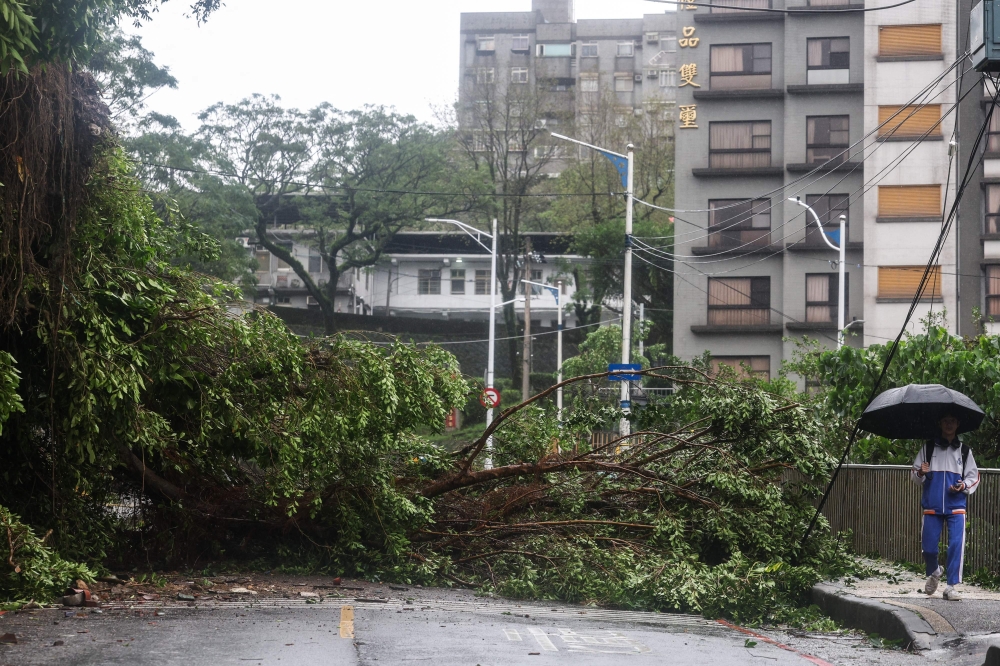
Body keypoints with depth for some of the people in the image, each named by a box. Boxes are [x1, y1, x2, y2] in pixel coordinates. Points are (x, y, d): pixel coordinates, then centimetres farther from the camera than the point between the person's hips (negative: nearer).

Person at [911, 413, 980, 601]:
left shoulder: (964, 451, 9)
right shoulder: (928, 448, 8)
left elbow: (973, 477, 12)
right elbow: (914, 475, 9)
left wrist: (964, 486, -8)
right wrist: (920, 473, -14)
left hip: (956, 506, 0)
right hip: (932, 506, 0)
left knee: (956, 544, -12)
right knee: (928, 546, 0)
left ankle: (951, 586, -6)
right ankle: (935, 572, 32)